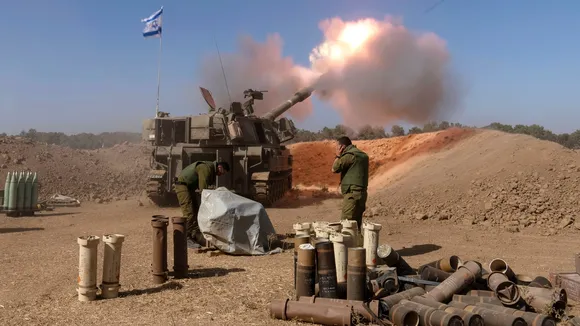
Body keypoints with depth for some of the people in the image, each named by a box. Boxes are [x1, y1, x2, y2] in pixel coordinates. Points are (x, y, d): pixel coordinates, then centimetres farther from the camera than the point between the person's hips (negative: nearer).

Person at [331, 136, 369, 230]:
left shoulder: (349, 155, -11)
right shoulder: (362, 155, 18)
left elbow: (335, 169, -7)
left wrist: (338, 156, 2)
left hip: (352, 193, -9)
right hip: (361, 193, 9)